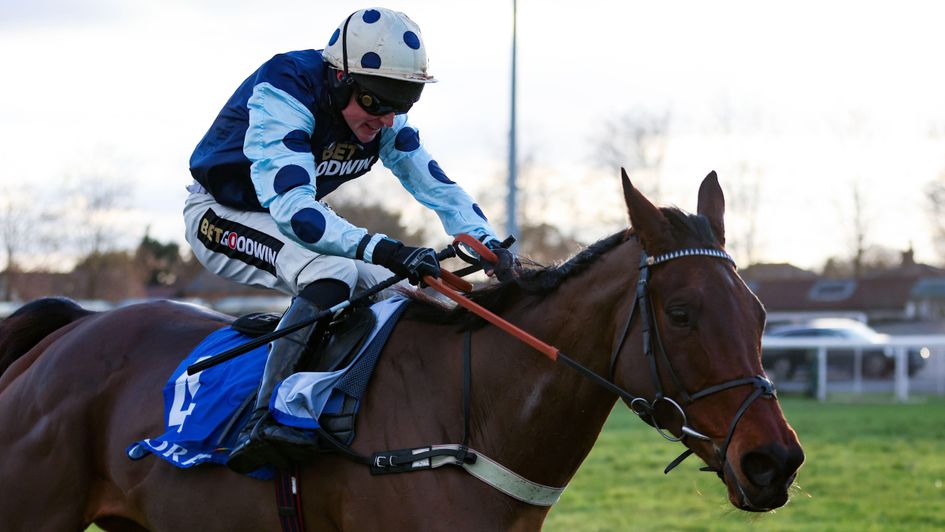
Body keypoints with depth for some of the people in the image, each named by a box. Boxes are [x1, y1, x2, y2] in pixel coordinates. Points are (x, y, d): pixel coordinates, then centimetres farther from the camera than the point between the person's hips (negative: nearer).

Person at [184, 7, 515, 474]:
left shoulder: (382, 117, -10)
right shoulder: (281, 94, -33)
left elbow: (436, 186, -5)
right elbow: (290, 208, -44)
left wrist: (489, 244, -23)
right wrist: (380, 250, -55)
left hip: (296, 215, 8)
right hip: (220, 215, -8)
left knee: (394, 286, -3)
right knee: (331, 273, -33)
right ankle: (262, 422, -38)